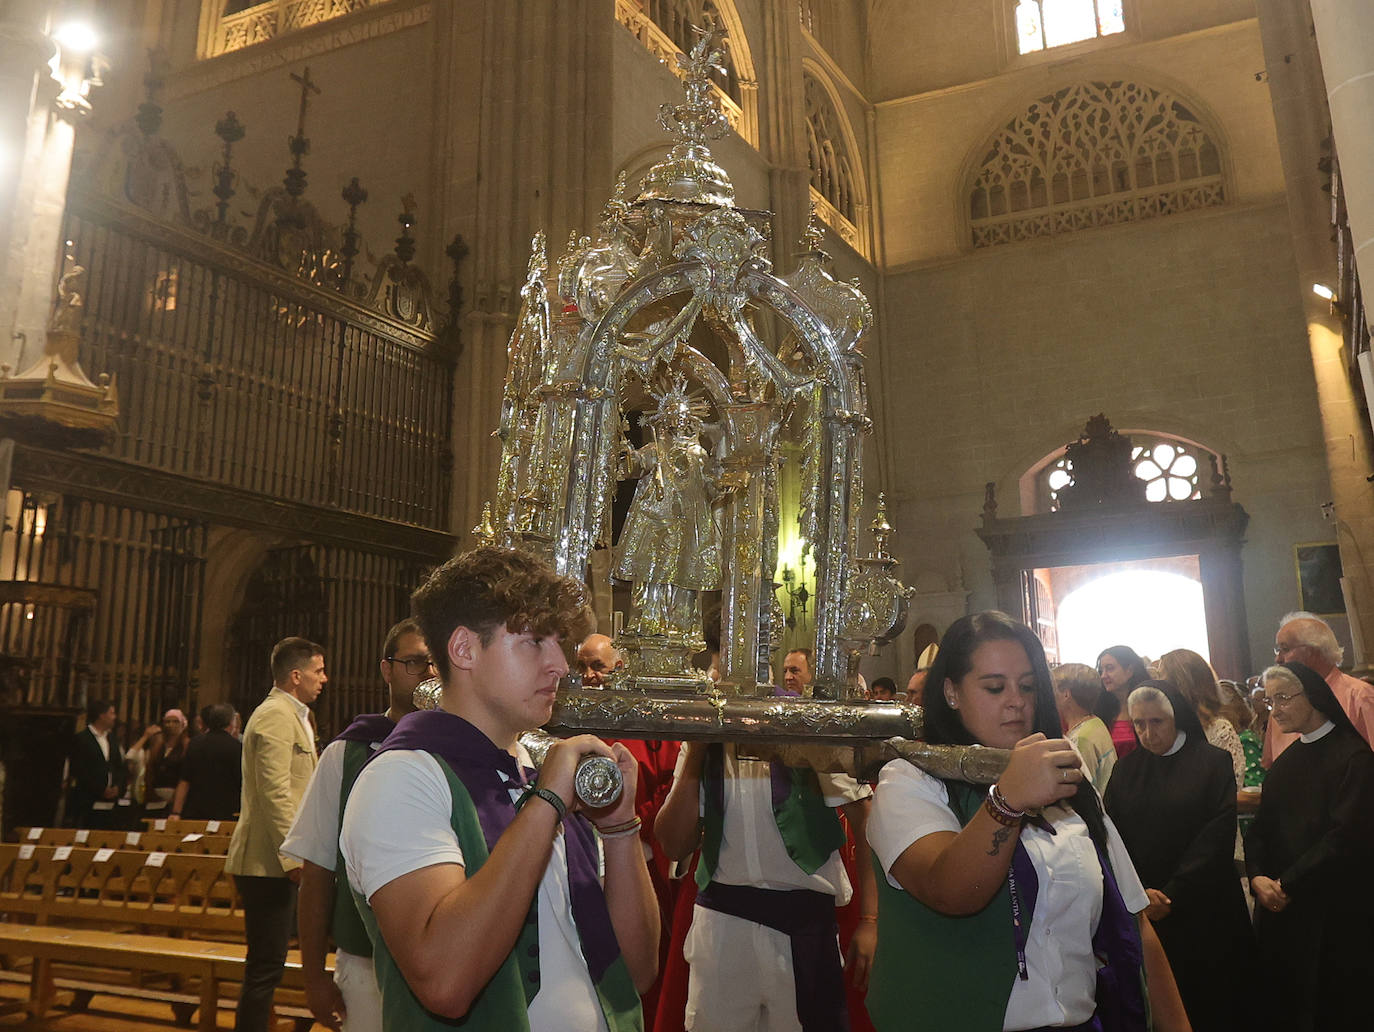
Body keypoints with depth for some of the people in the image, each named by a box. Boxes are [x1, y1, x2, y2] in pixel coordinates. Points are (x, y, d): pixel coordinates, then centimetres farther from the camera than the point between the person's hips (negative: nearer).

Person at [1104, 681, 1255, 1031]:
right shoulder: (1126, 769, 7)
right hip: (1145, 911, 3)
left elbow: (1218, 835, -8)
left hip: (1204, 910, -2)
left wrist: (1172, 895, -13)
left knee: (1214, 1004, 5)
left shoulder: (1213, 762, -2)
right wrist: (1139, 891, -14)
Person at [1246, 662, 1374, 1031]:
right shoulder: (1284, 762, 12)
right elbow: (1262, 828, 11)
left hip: (1333, 910, -6)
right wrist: (1257, 877, -7)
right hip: (1280, 905, 6)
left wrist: (1288, 884, -14)